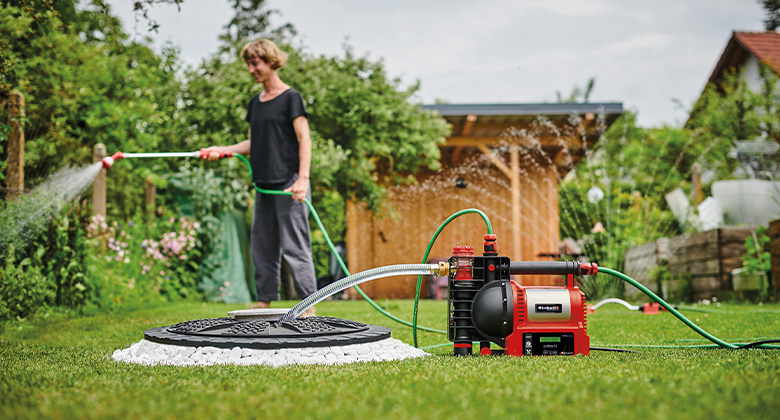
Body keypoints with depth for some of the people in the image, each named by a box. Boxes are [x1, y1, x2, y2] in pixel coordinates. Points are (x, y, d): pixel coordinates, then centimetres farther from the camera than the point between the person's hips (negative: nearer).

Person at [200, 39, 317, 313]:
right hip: (264, 185, 8)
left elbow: (304, 139, -9)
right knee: (262, 245, 10)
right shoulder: (255, 103, 18)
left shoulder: (290, 97, -3)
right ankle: (264, 301, 19)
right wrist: (222, 150, 9)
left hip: (289, 185, -8)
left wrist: (303, 178, -19)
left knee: (294, 246, -8)